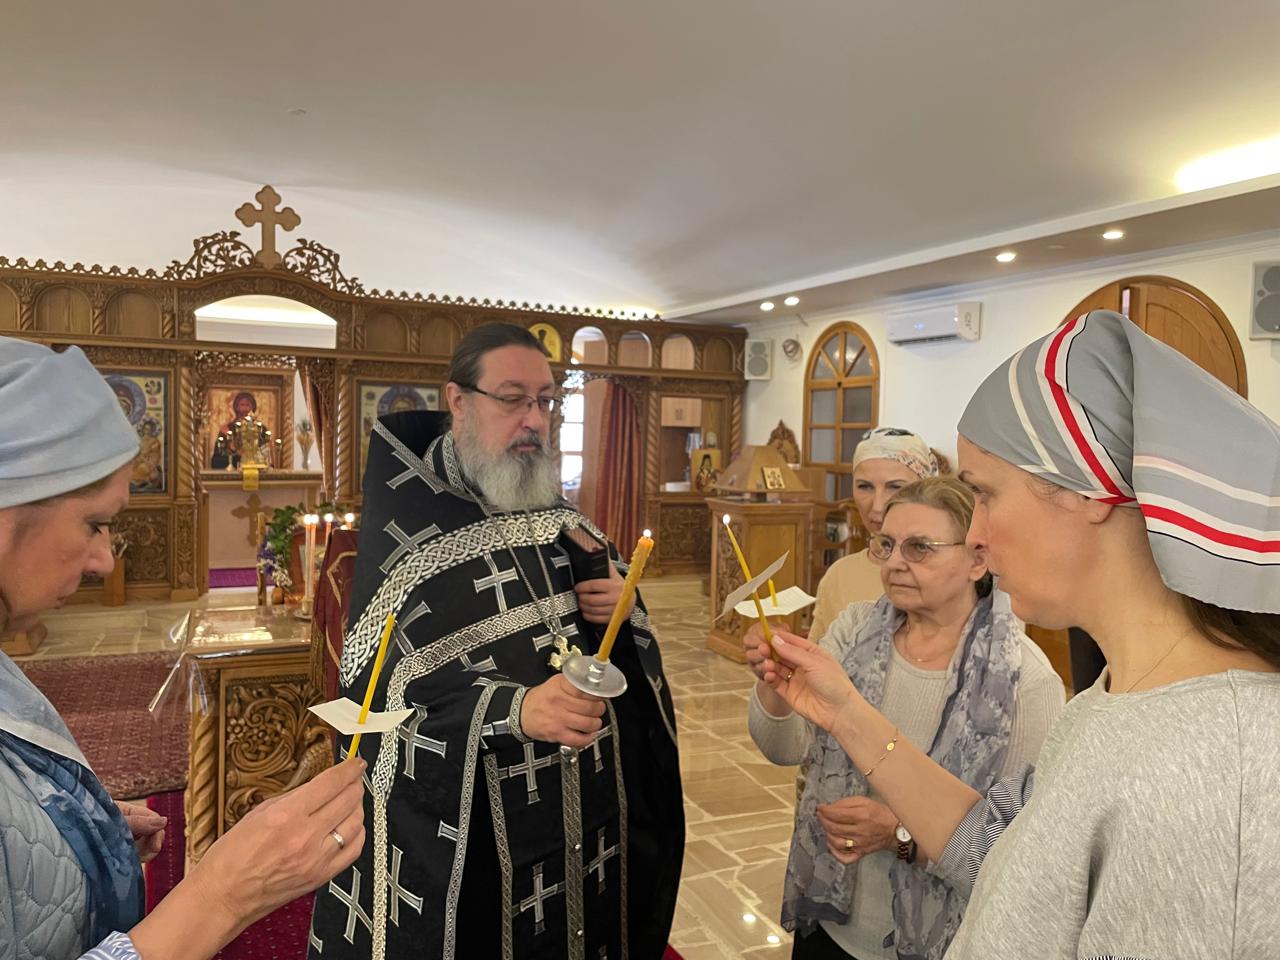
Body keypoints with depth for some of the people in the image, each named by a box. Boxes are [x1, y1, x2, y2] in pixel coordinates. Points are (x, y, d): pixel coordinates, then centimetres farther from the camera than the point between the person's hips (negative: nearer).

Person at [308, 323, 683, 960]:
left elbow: (621, 643, 11)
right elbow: (388, 683, -23)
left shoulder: (557, 515, 4)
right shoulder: (405, 529, -14)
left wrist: (624, 610, -12)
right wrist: (514, 709, -38)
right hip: (462, 830, -5)